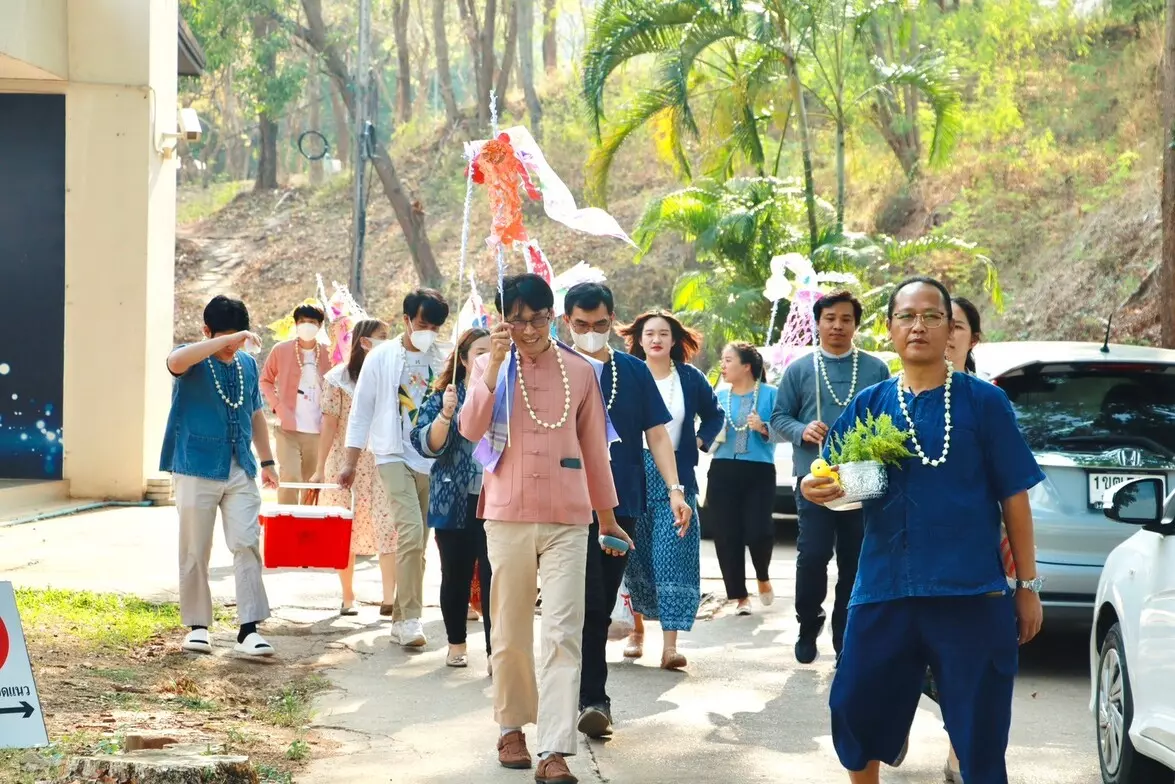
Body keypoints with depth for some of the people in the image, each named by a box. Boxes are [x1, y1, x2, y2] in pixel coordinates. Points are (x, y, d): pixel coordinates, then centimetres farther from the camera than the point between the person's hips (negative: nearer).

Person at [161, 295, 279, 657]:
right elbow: (176, 361, -31)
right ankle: (197, 626, 15)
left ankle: (249, 630, -5)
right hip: (197, 470, -4)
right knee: (195, 552, 3)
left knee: (247, 545, -5)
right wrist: (229, 339, -34)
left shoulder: (248, 364, 12)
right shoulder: (192, 362, -4)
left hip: (240, 470, 4)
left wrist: (267, 461, 20)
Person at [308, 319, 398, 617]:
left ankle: (389, 598, -14)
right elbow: (329, 424, -2)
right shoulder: (338, 378, 0)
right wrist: (320, 469, -5)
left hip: (381, 463, 2)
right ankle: (348, 597, 17)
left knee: (388, 526, -10)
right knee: (345, 529, 6)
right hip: (345, 462, -2)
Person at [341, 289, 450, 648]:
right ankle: (411, 618, -17)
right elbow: (361, 409, 3)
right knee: (411, 532, -19)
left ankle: (401, 619, 16)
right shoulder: (382, 357, 1)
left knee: (417, 544, 6)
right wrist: (350, 461, 1)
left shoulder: (442, 360, 6)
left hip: (432, 460, 3)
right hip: (394, 456, -3)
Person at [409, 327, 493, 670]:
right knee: (456, 576, 9)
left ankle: (496, 651, -4)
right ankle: (456, 643, 25)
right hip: (456, 504, 0)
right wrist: (446, 414, -20)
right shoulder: (444, 396, 3)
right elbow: (426, 444, -5)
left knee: (495, 577, -6)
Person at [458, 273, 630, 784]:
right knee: (510, 633, 9)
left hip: (567, 520, 0)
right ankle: (512, 727, 27)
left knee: (563, 634, -8)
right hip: (508, 516, 0)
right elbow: (472, 429, -12)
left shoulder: (581, 371, 6)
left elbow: (594, 448, 12)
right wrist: (495, 363, -18)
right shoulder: (489, 367, 4)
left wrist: (608, 516, 16)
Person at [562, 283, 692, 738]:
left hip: (623, 505, 3)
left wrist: (674, 490, -4)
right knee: (589, 603, -11)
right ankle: (593, 699, -8)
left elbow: (656, 433, 6)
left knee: (602, 607, 9)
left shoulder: (634, 372, 7)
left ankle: (589, 696, 19)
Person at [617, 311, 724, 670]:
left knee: (672, 558, -8)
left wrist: (700, 442, 4)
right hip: (632, 475, 0)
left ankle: (670, 644, -11)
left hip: (675, 477, 0)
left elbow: (715, 415, 18)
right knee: (634, 557, 5)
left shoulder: (690, 378, 5)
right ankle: (637, 629, 22)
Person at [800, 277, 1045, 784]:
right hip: (883, 591, 3)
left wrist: (1027, 585, 0)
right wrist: (818, 489, -15)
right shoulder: (868, 405, 7)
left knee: (979, 734, 4)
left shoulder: (984, 401, 0)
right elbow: (836, 483, 9)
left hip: (972, 595, -3)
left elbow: (1014, 498, 1)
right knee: (855, 711, 10)